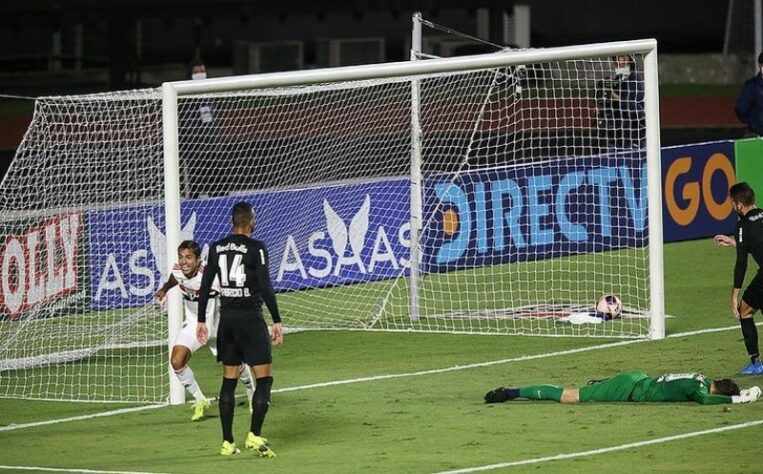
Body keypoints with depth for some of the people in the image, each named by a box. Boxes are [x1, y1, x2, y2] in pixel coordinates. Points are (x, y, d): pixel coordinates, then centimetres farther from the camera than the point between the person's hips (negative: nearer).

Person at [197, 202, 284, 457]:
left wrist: (201, 321, 13)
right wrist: (277, 321, -10)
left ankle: (227, 442, 10)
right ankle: (255, 435, -14)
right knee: (264, 378, -1)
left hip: (226, 318, 5)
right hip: (250, 317, -5)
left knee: (229, 380, 11)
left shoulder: (217, 248, 6)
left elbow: (205, 286, 7)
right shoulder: (256, 248, -8)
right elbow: (266, 287, -14)